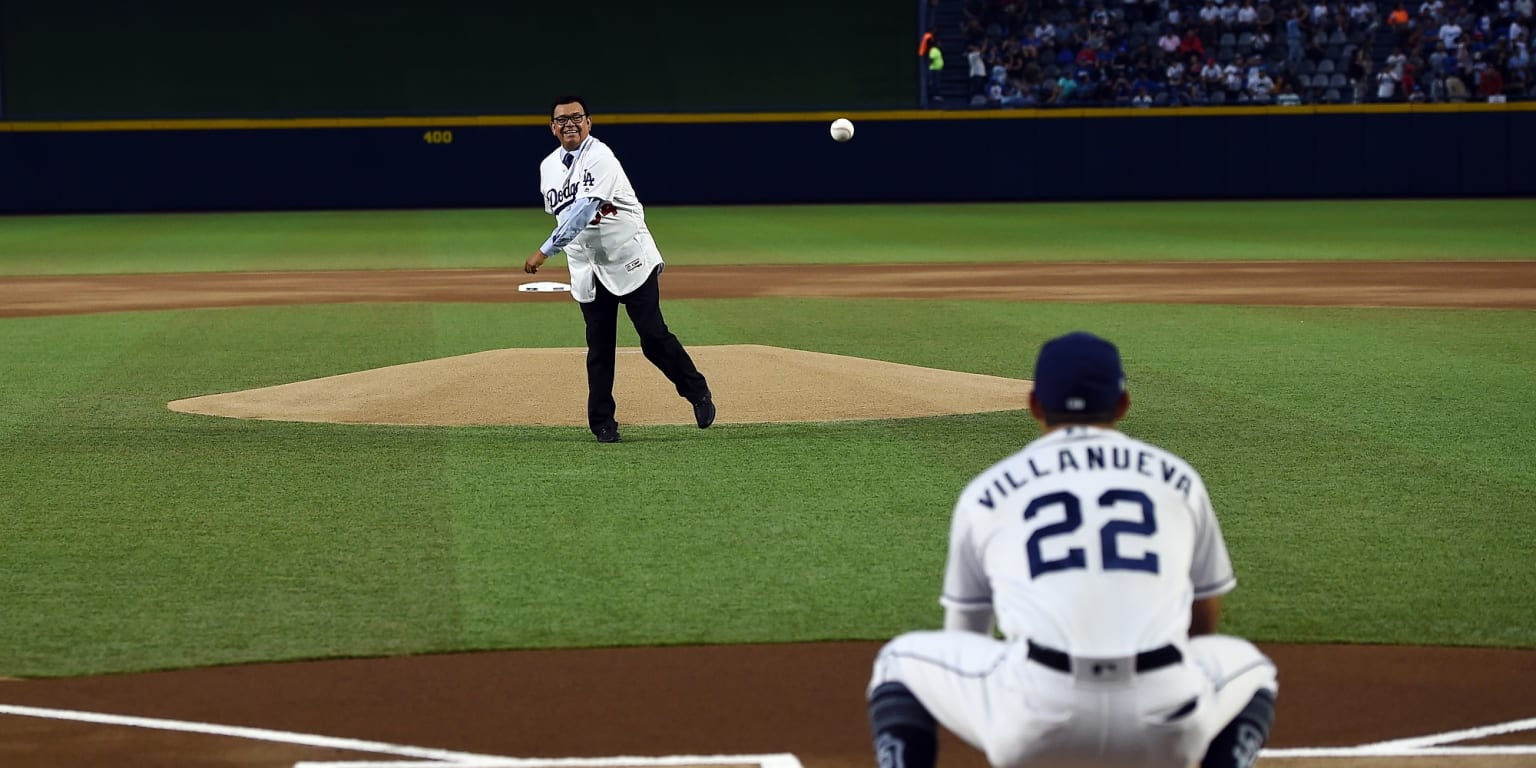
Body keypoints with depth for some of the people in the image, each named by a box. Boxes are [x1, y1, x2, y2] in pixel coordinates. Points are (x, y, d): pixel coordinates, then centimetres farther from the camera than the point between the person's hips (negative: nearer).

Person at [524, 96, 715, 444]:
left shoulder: (600, 158, -17)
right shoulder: (548, 167, 7)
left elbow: (582, 211, -29)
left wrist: (545, 251, -33)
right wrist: (575, 262, 17)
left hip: (630, 259, -6)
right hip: (587, 269, 6)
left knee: (654, 338, -5)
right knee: (599, 347, 3)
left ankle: (698, 393, 14)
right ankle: (602, 423, 7)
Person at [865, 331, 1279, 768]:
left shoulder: (987, 491, 20)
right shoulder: (1177, 478, 21)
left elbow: (964, 636, 30)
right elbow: (1205, 621, 32)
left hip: (1034, 716, -1)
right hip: (1167, 728, 1)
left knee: (901, 662, 27)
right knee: (1249, 669, 34)